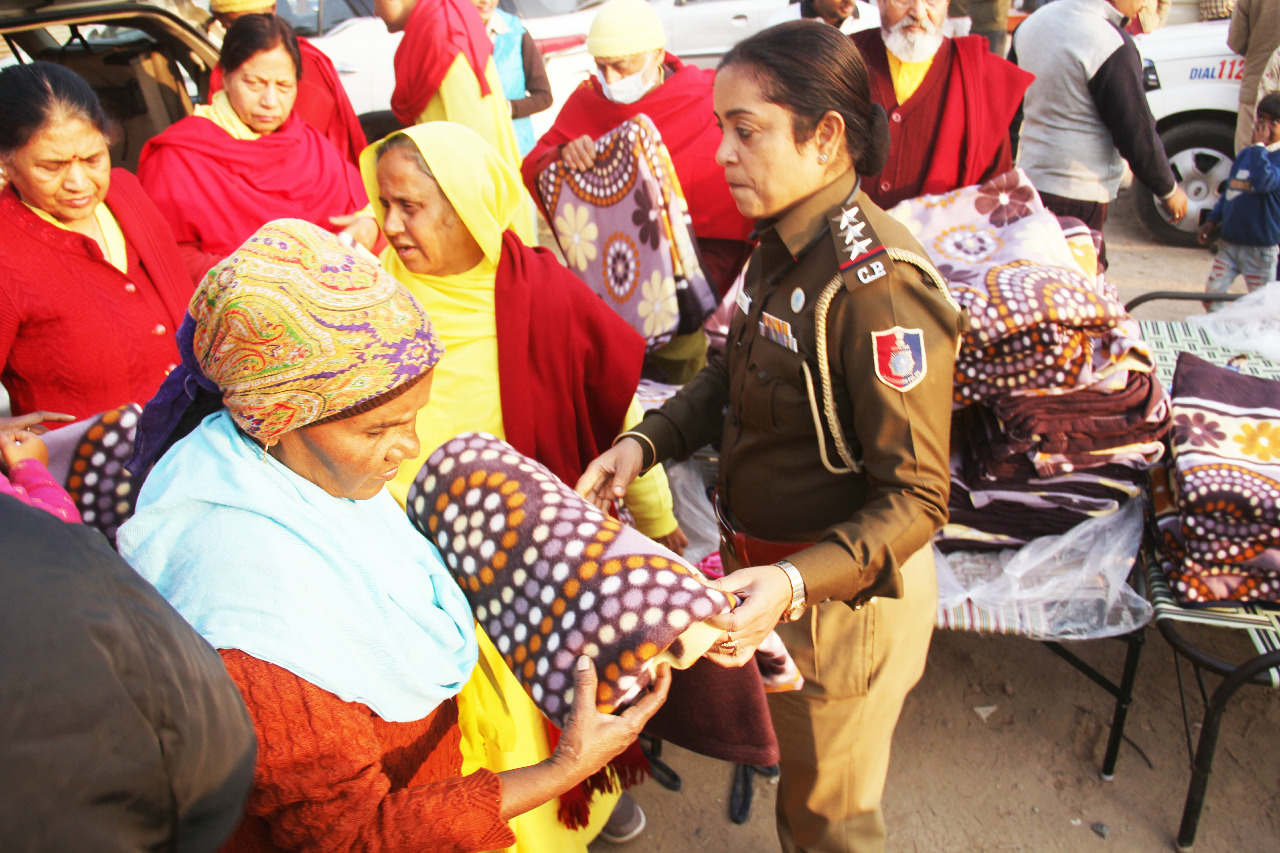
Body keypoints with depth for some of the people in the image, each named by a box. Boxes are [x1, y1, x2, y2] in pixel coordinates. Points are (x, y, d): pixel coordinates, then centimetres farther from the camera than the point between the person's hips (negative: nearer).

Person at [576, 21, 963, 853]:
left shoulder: (877, 283, -29)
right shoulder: (786, 245, 0)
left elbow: (916, 498, -27)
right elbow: (737, 373, 10)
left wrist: (797, 584, -39)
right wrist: (647, 442, -4)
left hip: (846, 589, -8)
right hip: (775, 570, 8)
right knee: (802, 786, 30)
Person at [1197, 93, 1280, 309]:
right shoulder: (1244, 154, 11)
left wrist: (1259, 145, -21)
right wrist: (1212, 221, 14)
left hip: (1261, 249, -6)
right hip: (1229, 242, 6)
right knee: (1212, 293, 6)